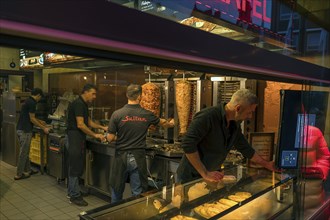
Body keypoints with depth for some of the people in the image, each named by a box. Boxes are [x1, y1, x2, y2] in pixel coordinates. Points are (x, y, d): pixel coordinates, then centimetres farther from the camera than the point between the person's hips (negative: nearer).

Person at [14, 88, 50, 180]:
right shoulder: (32, 103, -15)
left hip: (21, 129, 10)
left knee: (25, 152, 17)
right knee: (23, 153, -1)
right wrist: (43, 128, -9)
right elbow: (32, 119, -15)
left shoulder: (28, 101, 14)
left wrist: (40, 121, 33)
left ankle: (27, 170, 27)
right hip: (25, 131, -10)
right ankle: (19, 175, 7)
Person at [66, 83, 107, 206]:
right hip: (74, 137, -10)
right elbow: (80, 124, -22)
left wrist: (102, 127, 9)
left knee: (78, 166, 16)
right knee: (75, 167, -4)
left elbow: (89, 122, 20)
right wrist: (95, 135, -17)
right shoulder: (78, 104, -16)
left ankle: (72, 191, 28)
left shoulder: (84, 105, 15)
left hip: (79, 138, 10)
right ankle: (74, 196, 5)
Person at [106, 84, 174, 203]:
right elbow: (162, 122, 15)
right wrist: (170, 123, 38)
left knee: (117, 191, 18)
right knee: (138, 193, 12)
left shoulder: (117, 114, -11)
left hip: (121, 157, 0)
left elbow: (110, 138, -8)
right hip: (138, 158, 1)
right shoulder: (147, 115, -5)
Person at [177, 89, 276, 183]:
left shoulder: (235, 124, 2)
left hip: (213, 176, 7)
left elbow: (245, 148, 17)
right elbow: (188, 144, -29)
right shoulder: (207, 117, -24)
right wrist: (205, 174, -26)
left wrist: (266, 164, 17)